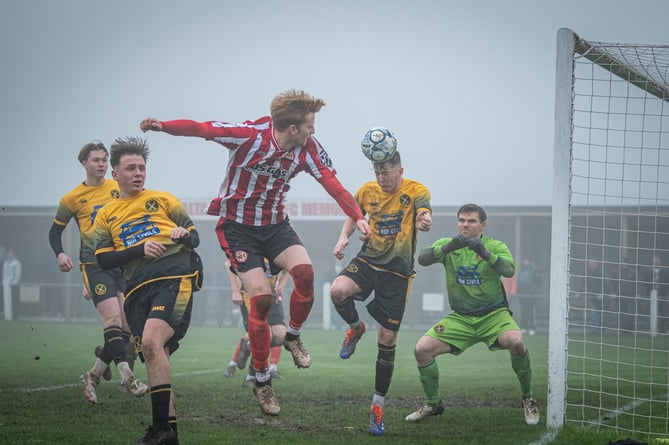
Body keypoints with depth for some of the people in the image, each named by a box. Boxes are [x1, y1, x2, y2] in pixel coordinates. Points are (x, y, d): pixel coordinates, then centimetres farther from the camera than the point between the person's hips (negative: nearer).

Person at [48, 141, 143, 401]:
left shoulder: (118, 189, 9)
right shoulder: (72, 198, 5)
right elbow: (55, 230, 13)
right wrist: (60, 254, -5)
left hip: (123, 260, 3)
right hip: (94, 263, -3)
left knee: (126, 322, -3)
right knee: (112, 317, -18)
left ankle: (94, 375, 11)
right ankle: (127, 377, -21)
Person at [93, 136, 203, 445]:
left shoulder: (162, 199, 17)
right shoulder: (105, 215, 20)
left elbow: (195, 237, 17)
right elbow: (103, 259, 9)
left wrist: (184, 236, -8)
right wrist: (140, 249, -7)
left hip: (174, 276, -4)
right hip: (138, 288, 4)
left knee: (151, 341, -24)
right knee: (154, 357, 1)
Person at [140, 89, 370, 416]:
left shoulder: (308, 149, -8)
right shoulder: (250, 134, -21)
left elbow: (333, 184, -11)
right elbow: (200, 129, -24)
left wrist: (357, 217, -27)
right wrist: (162, 126, -41)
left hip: (274, 223, 4)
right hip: (237, 226, -4)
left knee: (304, 271, -25)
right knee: (261, 296, -15)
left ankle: (293, 337, 4)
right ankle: (262, 381, 0)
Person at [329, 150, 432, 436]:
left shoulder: (415, 191, -9)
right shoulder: (367, 191, 2)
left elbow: (424, 214, -28)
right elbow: (354, 215, 20)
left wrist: (424, 221, -53)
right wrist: (344, 237, 0)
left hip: (398, 271, -3)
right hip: (368, 260, 3)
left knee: (387, 340, -1)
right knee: (338, 291, -31)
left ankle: (378, 407, 12)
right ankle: (356, 329, 3)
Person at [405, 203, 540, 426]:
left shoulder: (495, 246, -2)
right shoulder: (447, 244, 2)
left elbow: (509, 270, -22)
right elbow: (422, 258, -17)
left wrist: (486, 254, -39)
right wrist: (448, 247, -34)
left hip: (494, 314, -3)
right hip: (460, 318, 3)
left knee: (515, 341, -32)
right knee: (422, 349, -13)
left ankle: (528, 400, -11)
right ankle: (433, 404, 10)